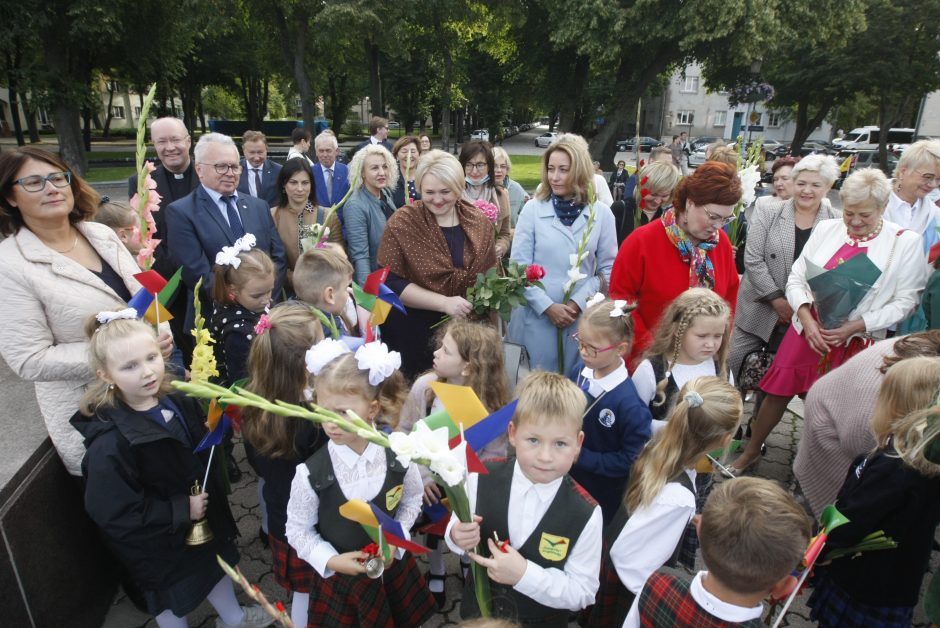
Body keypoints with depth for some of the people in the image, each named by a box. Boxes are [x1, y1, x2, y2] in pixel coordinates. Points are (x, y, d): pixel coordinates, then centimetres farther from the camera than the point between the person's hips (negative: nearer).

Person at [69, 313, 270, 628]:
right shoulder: (110, 443, -33)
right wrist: (181, 510, -24)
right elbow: (111, 512, -28)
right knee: (173, 596, 20)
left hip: (203, 514, 7)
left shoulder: (177, 402, -13)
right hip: (158, 542, -6)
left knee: (215, 563, 28)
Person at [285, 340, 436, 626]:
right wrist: (331, 560, -18)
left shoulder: (399, 457, -18)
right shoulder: (310, 474, -22)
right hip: (338, 578, -1)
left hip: (393, 569, 2)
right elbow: (298, 530, -7)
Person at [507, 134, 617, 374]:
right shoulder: (533, 209, 0)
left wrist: (578, 303, -11)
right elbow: (519, 266, -4)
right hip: (536, 316, -1)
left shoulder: (601, 214, 2)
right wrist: (547, 306, -12)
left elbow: (608, 269, 2)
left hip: (582, 318, 1)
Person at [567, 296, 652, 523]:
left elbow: (630, 459, -22)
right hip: (565, 477, 5)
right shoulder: (579, 371, -11)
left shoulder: (628, 403, -28)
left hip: (601, 496, -5)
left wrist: (582, 457, -24)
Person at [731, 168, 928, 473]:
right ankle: (751, 451, 30)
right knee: (777, 393, 9)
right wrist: (807, 318, -14)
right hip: (807, 332, 2)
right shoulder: (826, 229, 1)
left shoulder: (906, 242, -4)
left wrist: (854, 327, -18)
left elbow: (904, 301, -6)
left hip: (856, 343, -2)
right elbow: (795, 278, 2)